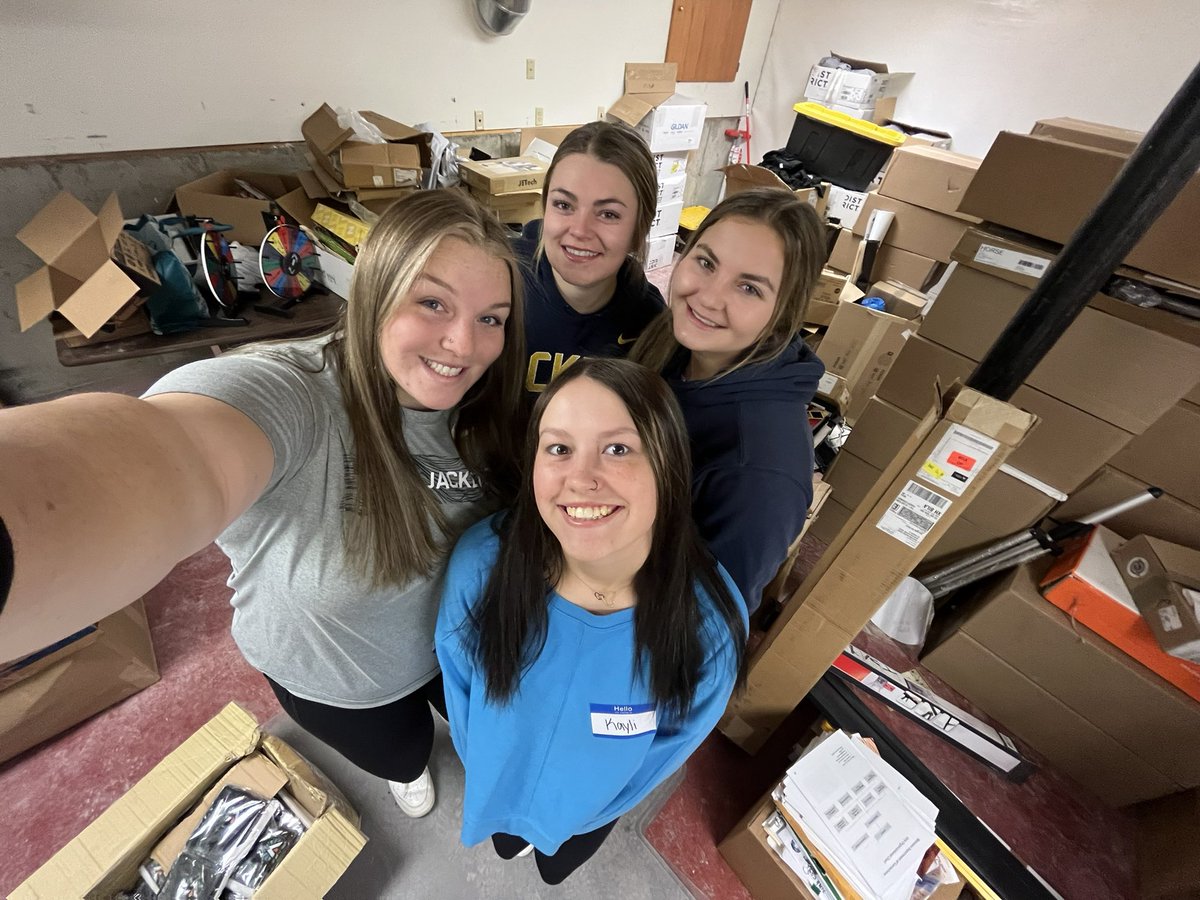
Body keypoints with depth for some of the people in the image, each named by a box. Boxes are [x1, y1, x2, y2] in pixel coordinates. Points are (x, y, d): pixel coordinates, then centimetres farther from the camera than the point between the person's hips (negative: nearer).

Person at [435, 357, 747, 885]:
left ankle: (559, 853, 73)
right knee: (505, 841, 38)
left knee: (559, 866, 37)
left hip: (586, 810, 0)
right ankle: (509, 832, 74)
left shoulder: (710, 616, -36)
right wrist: (486, 775, 1)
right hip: (497, 781, 1)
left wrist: (588, 811, -3)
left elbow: (679, 736, -14)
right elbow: (458, 681, -13)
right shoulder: (481, 560, -35)